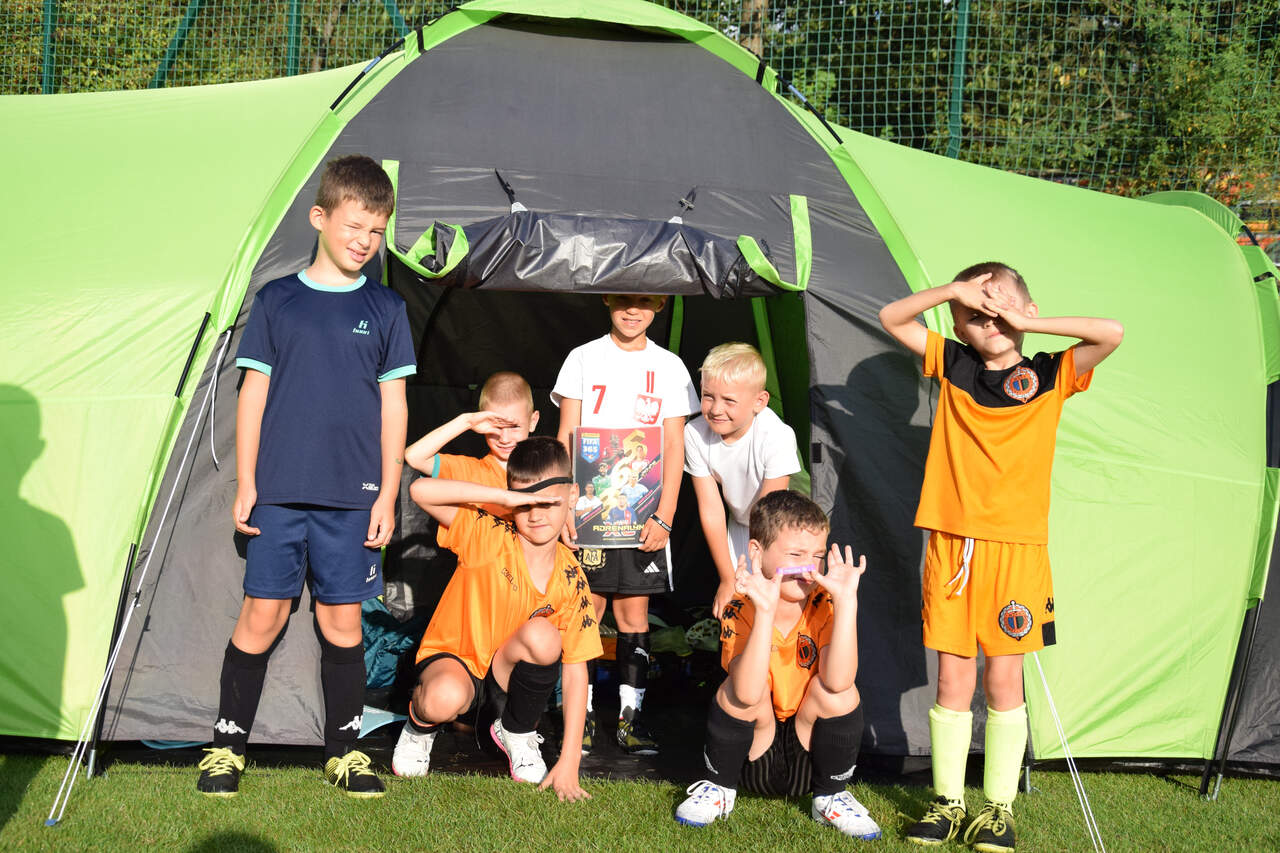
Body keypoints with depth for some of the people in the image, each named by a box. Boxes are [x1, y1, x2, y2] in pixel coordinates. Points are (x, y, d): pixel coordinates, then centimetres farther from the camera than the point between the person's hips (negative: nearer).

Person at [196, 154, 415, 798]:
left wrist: (387, 495, 0)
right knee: (262, 613, 0)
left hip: (351, 497, 1)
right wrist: (245, 483, 1)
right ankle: (228, 745, 11)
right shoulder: (276, 301, 5)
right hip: (278, 491, 0)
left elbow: (393, 406, 6)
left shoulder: (386, 310, 6)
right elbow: (254, 393, 6)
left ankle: (345, 749, 16)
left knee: (341, 618, 5)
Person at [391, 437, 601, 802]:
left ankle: (518, 732, -2)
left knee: (542, 634, -31)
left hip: (509, 674, 3)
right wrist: (505, 497, -34)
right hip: (453, 661, -3)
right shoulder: (489, 537, -17)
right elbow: (421, 491, -32)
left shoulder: (571, 579, -8)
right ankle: (421, 722, 2)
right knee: (445, 698, -40)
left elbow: (575, 670, -8)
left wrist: (569, 762, -15)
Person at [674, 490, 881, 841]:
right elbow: (747, 694, -35)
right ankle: (719, 789, 1)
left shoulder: (825, 608, -13)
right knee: (741, 691, -27)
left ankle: (830, 797, 0)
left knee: (836, 691, -25)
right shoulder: (740, 612, -16)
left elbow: (837, 680, -33)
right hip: (754, 765, -1)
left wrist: (846, 600, -37)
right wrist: (765, 611, -41)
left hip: (812, 758, 1)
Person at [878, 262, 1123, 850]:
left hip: (1016, 548, -2)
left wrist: (1027, 322, -9)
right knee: (952, 677, 6)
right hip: (949, 546, 2)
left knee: (1003, 679, 3)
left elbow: (1112, 334, -11)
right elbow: (891, 319, 8)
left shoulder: (1050, 377, 2)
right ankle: (948, 802, 16)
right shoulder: (952, 368, 8)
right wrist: (952, 290, -5)